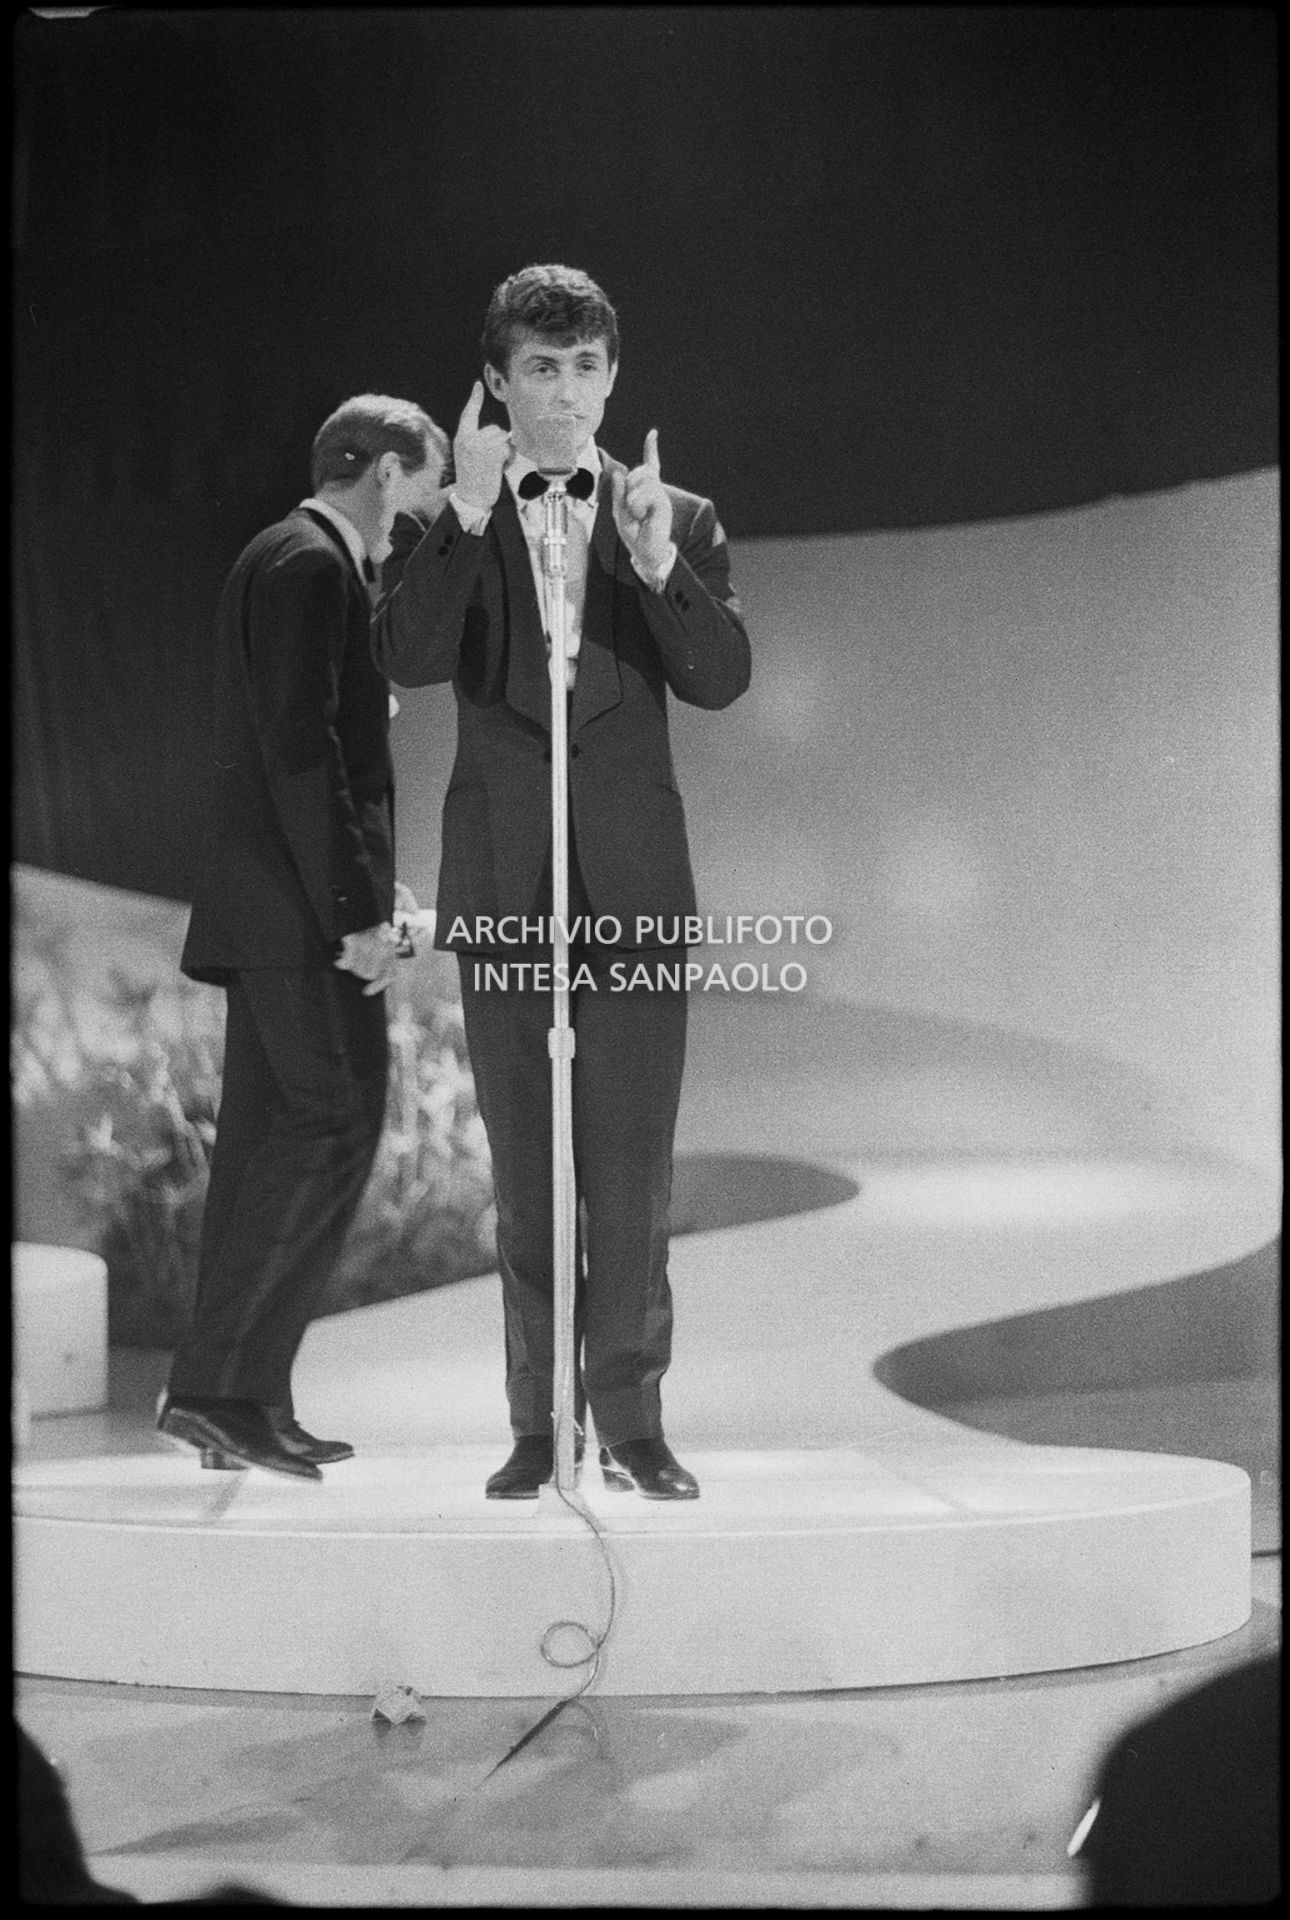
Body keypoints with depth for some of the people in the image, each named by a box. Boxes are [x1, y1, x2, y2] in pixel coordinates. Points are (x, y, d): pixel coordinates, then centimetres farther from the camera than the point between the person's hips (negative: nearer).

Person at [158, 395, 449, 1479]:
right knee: (335, 1121, -13)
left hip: (278, 905, 10)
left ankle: (243, 1406, 10)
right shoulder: (309, 564, -9)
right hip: (300, 902, -10)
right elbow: (300, 748, -18)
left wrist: (369, 885, 18)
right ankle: (218, 1384, -12)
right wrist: (356, 906, -20)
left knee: (272, 1137, 8)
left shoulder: (307, 563, 22)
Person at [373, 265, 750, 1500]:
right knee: (524, 1171, 6)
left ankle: (631, 1417, 11)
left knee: (633, 1165, 1)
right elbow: (407, 659, -12)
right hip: (503, 879, 0)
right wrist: (467, 516, -22)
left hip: (635, 877, 0)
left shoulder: (677, 519, 7)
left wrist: (656, 562, -21)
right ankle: (540, 1423, 14)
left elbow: (721, 680, -5)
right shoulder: (442, 530, 5)